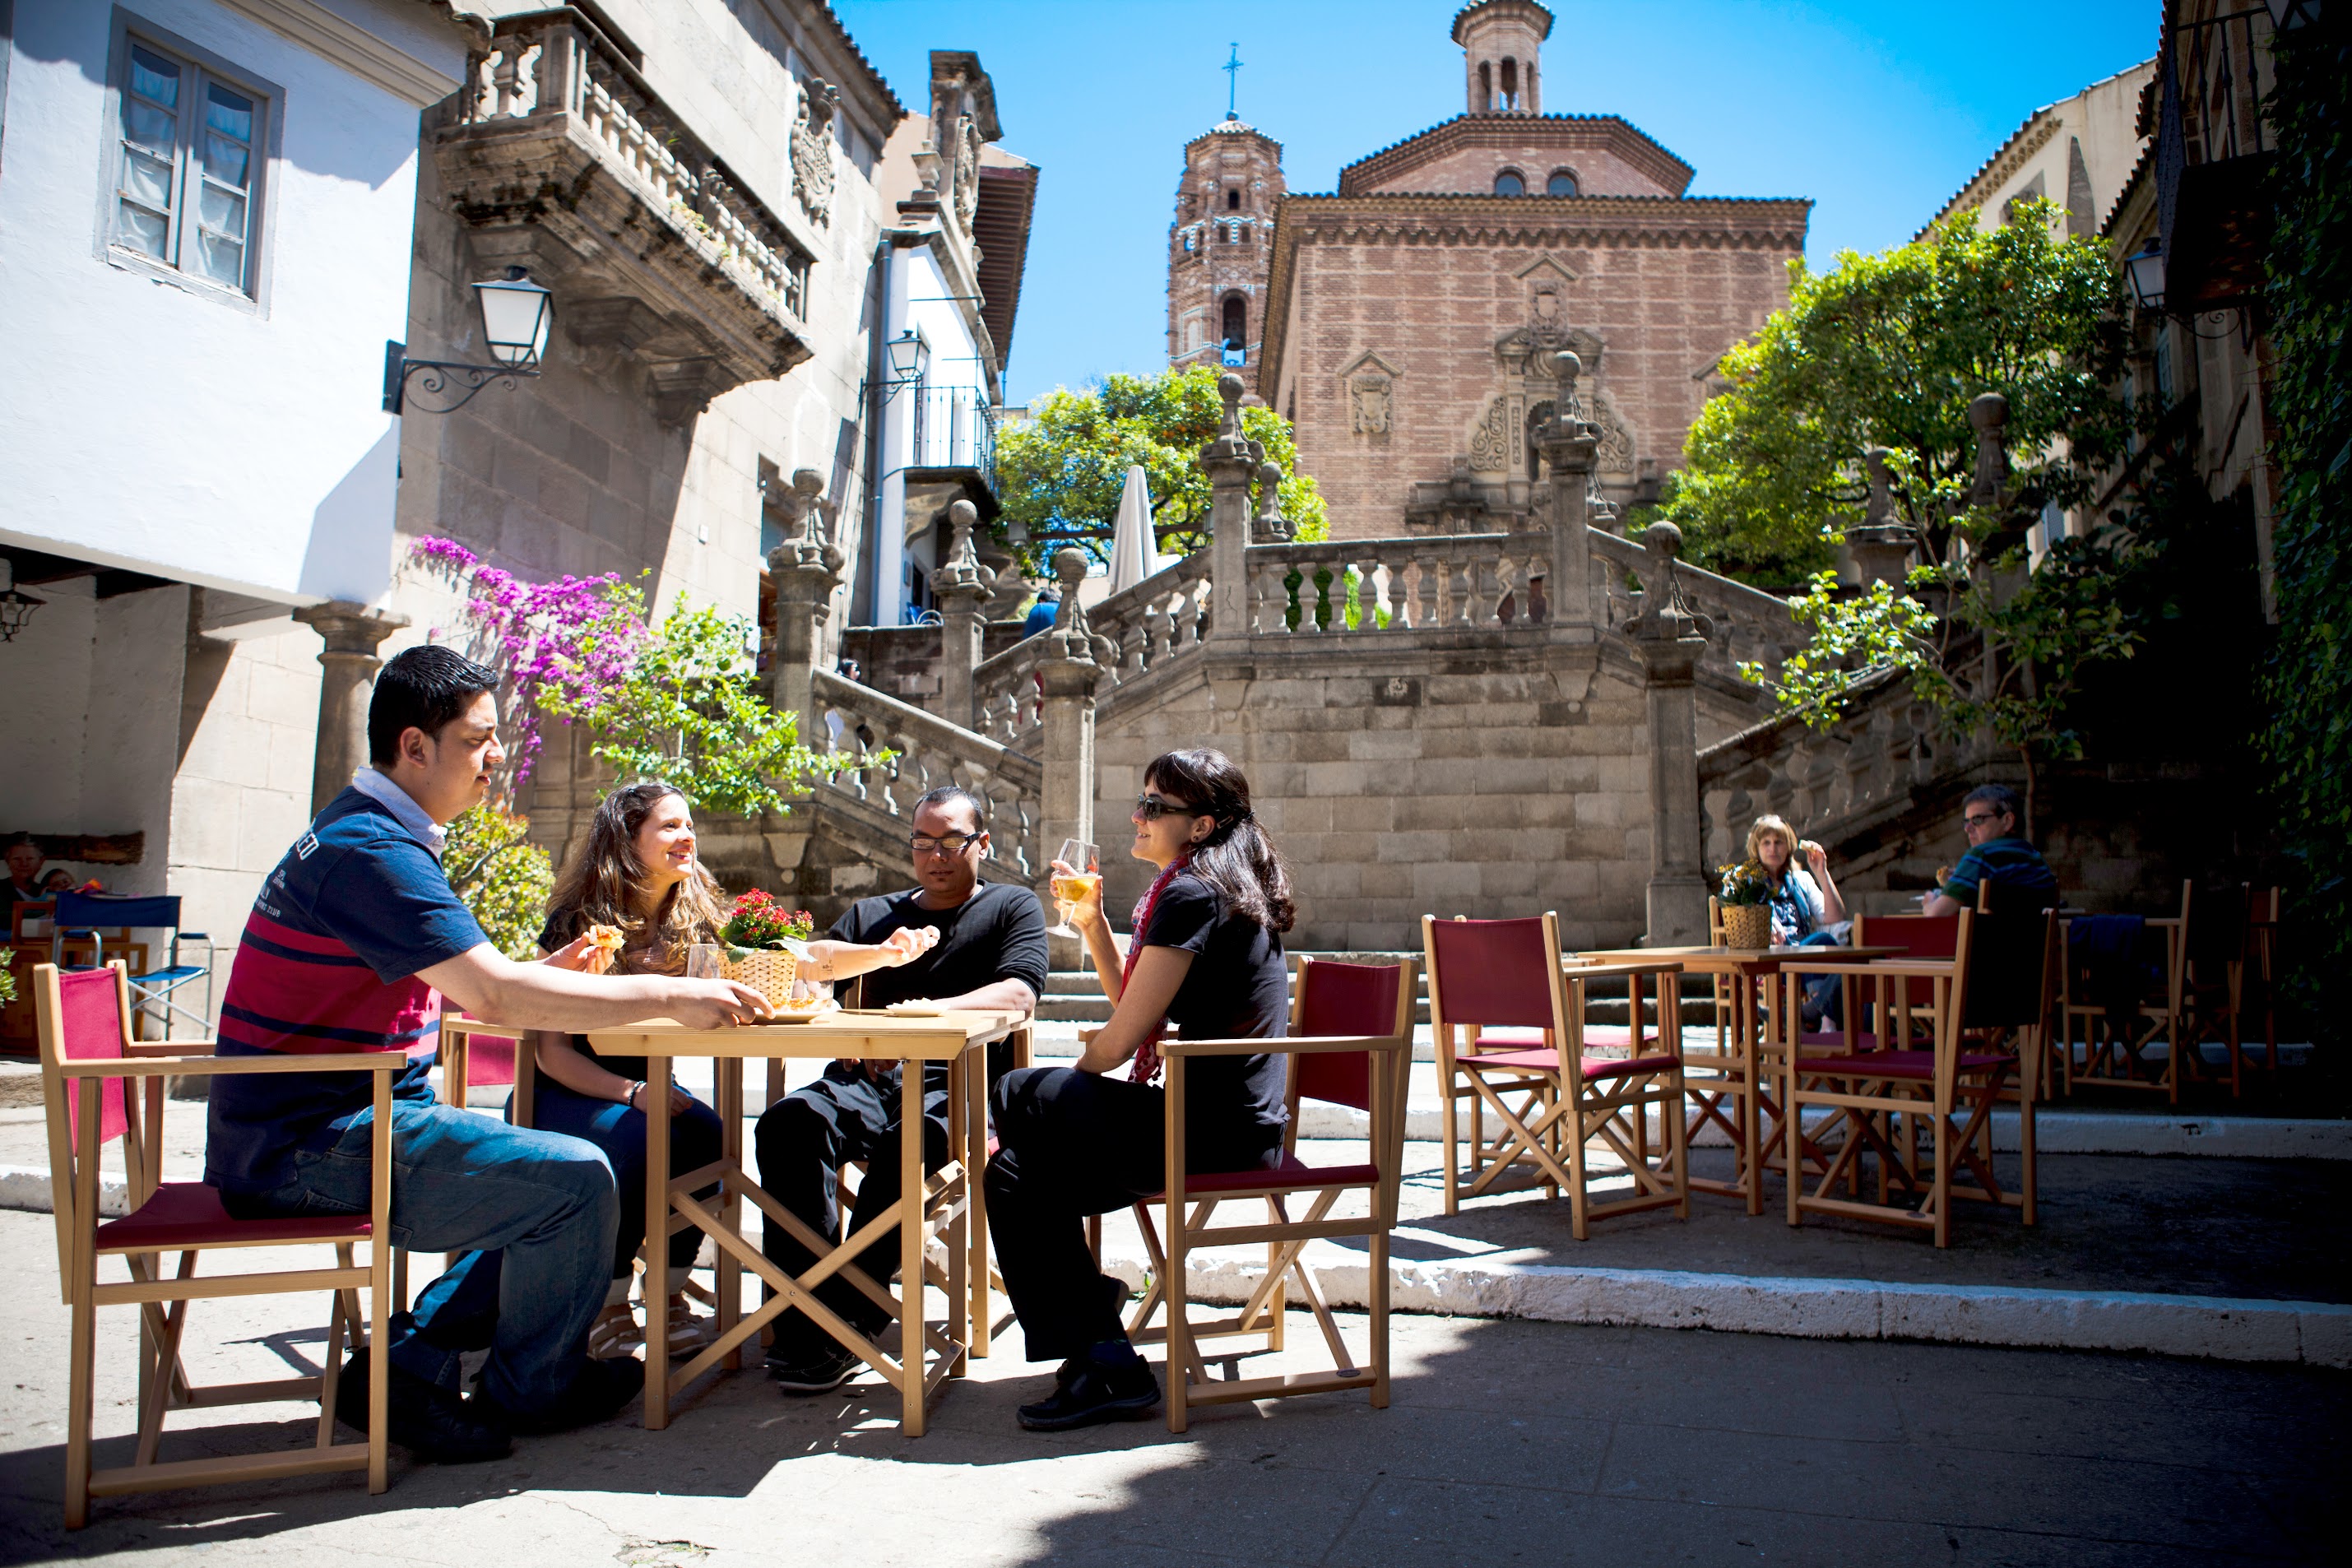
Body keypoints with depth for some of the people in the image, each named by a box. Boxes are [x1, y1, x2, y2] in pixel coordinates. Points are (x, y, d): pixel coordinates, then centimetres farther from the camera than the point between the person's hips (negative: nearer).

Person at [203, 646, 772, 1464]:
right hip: (310, 1148, -11)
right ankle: (530, 1389, 7)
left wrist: (546, 972, 3)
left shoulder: (369, 836, 14)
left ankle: (404, 1364, 11)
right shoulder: (370, 849, -20)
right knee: (575, 1179, -16)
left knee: (543, 1178, 16)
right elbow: (495, 995, -28)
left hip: (332, 1126, 11)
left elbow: (454, 988, 20)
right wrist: (671, 995, -24)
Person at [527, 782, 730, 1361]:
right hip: (566, 1094, -4)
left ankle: (669, 1295, -15)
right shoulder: (577, 923, -11)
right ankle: (609, 1309, -19)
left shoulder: (693, 921, 2)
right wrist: (632, 1094, -27)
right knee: (640, 1140, -34)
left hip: (650, 1085, 4)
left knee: (709, 1133, -28)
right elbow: (551, 1052, -13)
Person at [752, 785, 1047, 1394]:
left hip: (958, 1083, -3)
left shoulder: (1013, 906, 17)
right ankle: (804, 1321, -29)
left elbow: (1018, 995, -3)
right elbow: (807, 962, 10)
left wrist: (924, 1013, -18)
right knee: (789, 1122, -29)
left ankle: (846, 1326, -28)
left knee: (906, 1141, -37)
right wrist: (885, 953, -9)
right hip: (868, 1078, 4)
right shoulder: (874, 915, 30)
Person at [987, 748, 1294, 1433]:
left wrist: (1077, 1079, 5)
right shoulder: (1234, 890, 14)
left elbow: (1119, 1042, -16)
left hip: (1211, 1132, -10)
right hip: (1238, 1125, 10)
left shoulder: (1190, 894, -17)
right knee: (1018, 1170, 15)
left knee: (1019, 1097, 0)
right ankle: (1100, 1362, 17)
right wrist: (1093, 926, 9)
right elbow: (1138, 1009, 20)